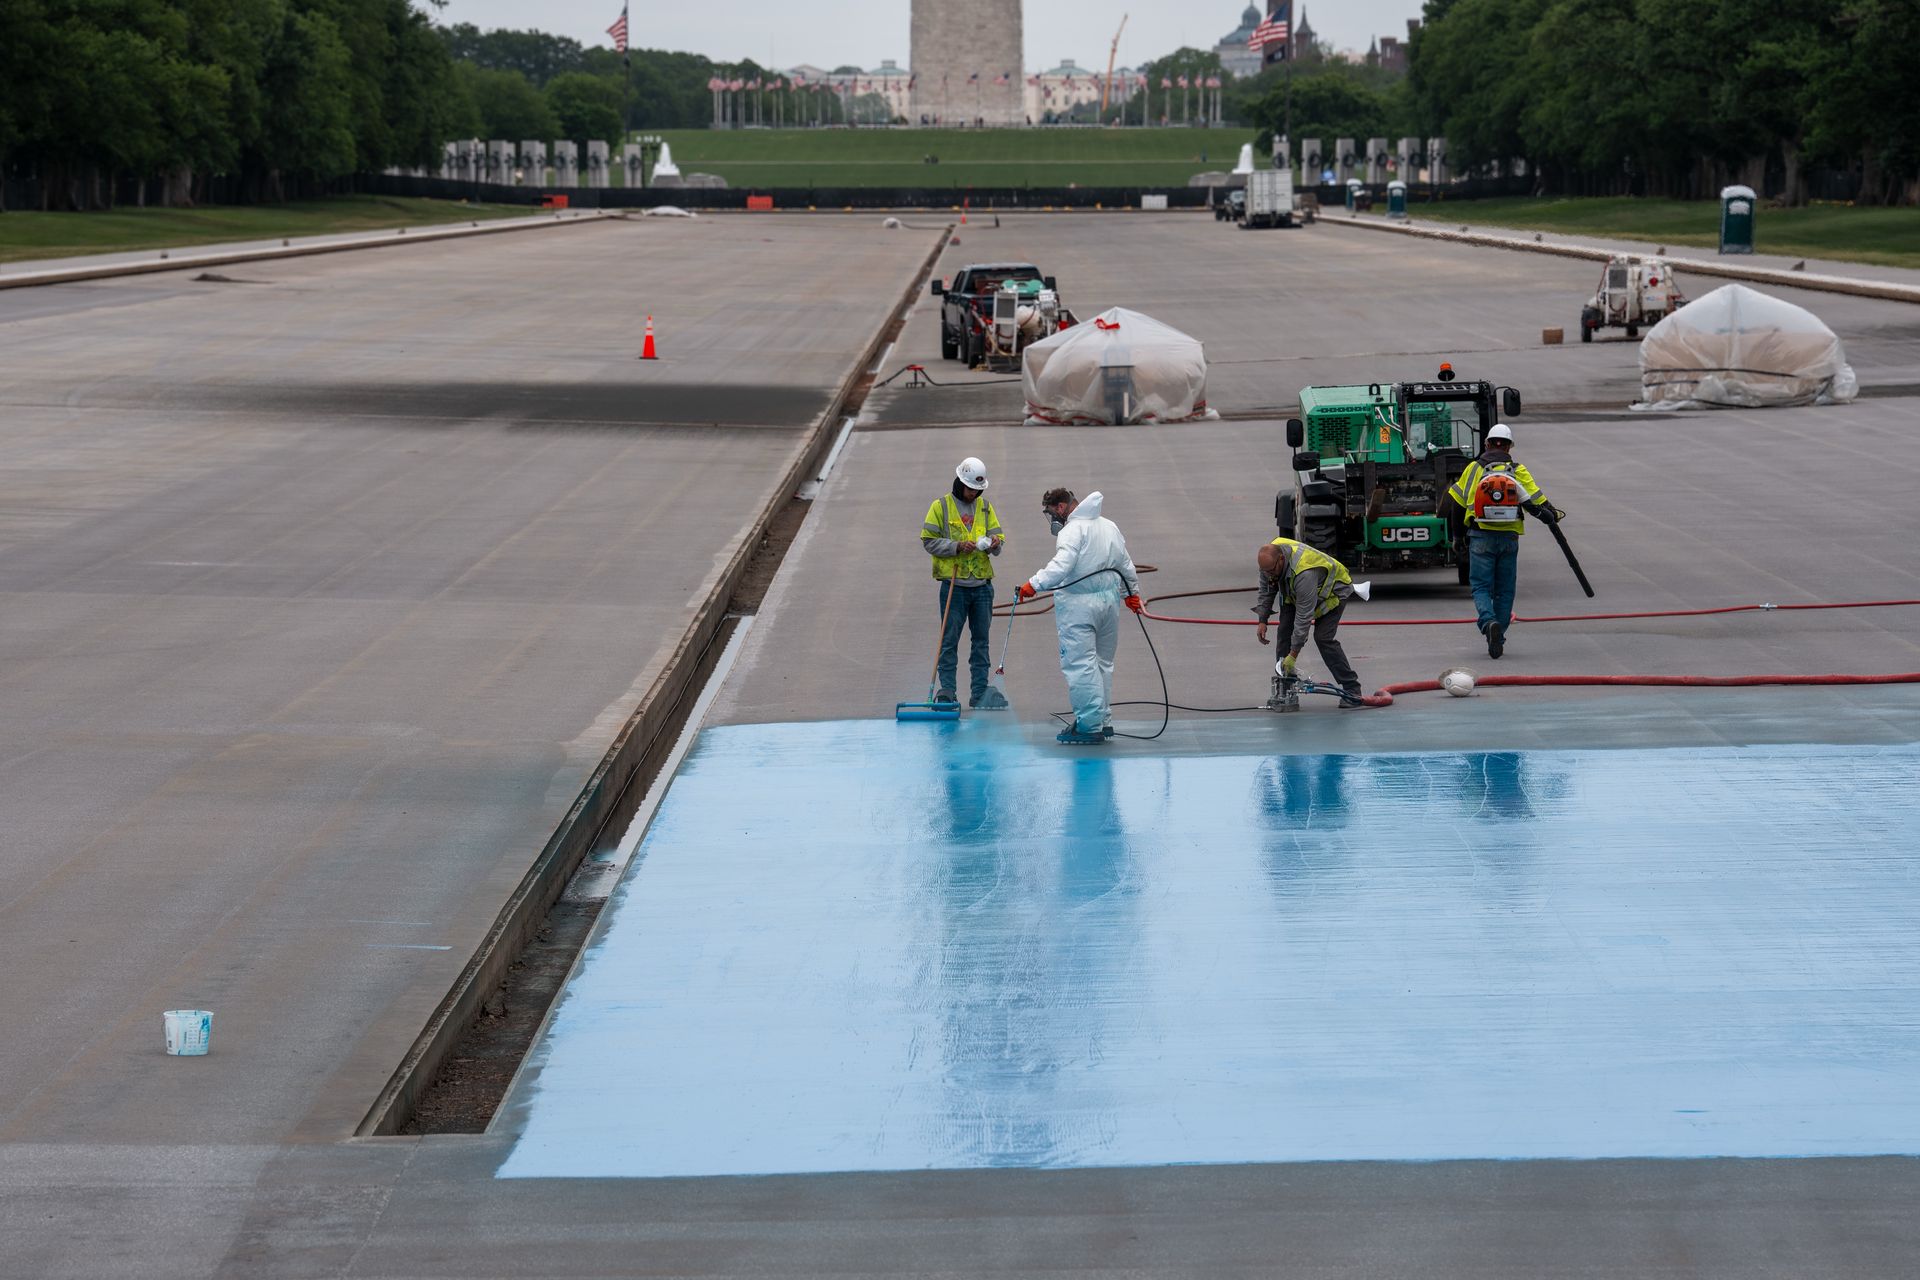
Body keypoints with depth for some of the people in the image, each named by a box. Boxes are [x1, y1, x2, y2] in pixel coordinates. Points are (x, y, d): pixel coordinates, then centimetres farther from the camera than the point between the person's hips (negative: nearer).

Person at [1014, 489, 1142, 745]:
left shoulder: (1072, 530, -12)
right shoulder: (1109, 527, 15)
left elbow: (1061, 566, -27)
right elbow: (1125, 564, 24)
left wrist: (1034, 584, -32)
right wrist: (1132, 592, 37)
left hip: (1079, 604, -9)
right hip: (1110, 600, 9)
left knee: (1080, 665, -8)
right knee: (1103, 663, 17)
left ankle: (1090, 726, -11)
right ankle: (1104, 721, 21)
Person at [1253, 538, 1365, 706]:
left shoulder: (1304, 573, -44)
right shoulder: (1269, 559, -21)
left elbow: (1304, 616, -39)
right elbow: (1266, 589, 0)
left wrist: (1293, 654, -35)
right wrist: (1262, 620, -5)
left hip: (1333, 590, -8)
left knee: (1323, 638, -20)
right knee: (1285, 629, -7)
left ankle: (1352, 691, -14)